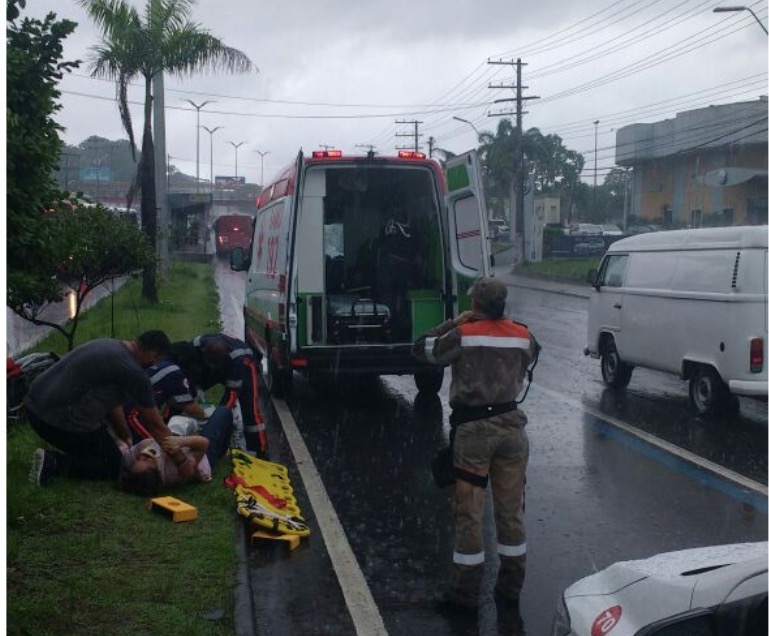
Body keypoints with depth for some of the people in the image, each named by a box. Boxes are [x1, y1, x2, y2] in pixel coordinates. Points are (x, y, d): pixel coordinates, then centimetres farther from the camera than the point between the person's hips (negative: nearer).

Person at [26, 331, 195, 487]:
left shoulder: (109, 344, 11)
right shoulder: (133, 372, -14)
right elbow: (156, 426, -6)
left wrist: (125, 436, 32)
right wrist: (181, 461, 4)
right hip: (59, 419, -10)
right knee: (113, 466, 7)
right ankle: (53, 462, -5)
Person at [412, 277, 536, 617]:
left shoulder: (463, 335, -9)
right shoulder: (522, 336, 2)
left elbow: (421, 348, 1)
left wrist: (454, 322, 7)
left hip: (473, 428, -4)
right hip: (511, 424, 4)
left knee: (469, 513, 4)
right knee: (511, 512, 12)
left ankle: (465, 594, 10)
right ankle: (510, 591, 22)